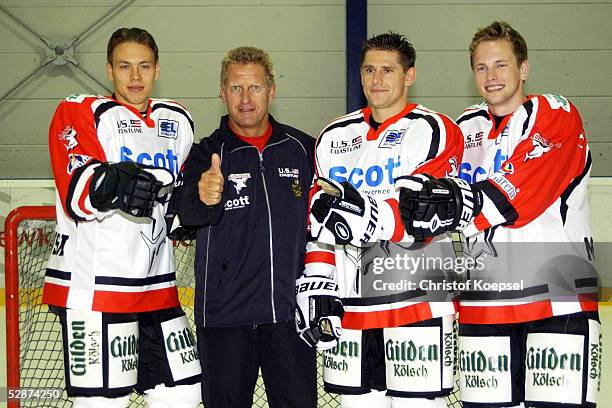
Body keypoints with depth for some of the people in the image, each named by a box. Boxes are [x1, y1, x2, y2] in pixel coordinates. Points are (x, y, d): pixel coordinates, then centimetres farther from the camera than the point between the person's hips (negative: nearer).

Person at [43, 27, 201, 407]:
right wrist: (113, 183, -38)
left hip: (157, 287, 7)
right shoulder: (80, 112, -3)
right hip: (92, 286, -6)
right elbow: (77, 191, -19)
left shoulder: (178, 120, 15)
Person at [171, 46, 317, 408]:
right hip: (225, 315, -1)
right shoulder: (207, 153, -1)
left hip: (290, 310, 1)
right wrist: (203, 199, -44)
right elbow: (186, 212, -22)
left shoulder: (303, 148, 5)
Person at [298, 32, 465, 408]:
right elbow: (316, 224, 16)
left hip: (415, 304, -5)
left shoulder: (434, 131, -3)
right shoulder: (334, 137, 15)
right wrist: (316, 288, 6)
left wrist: (370, 217, -30)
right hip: (348, 309, 5)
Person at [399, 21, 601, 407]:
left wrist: (456, 206, -22)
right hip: (484, 304, 5)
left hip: (558, 298, -5)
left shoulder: (557, 115, -3)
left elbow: (521, 192, -16)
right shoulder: (466, 128, 16)